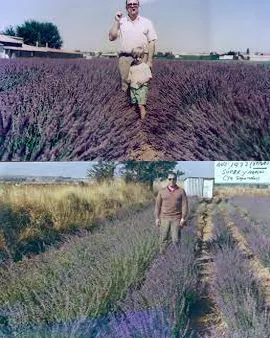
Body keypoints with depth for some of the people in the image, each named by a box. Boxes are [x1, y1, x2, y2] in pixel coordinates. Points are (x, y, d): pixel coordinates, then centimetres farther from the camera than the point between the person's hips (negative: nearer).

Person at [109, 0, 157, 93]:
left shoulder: (147, 22, 8)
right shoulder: (121, 22, 11)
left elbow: (151, 42, 5)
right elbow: (111, 37, 3)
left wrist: (150, 60, -4)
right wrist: (116, 21, -3)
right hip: (125, 58, 1)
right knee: (125, 86, 0)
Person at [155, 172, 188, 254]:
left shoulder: (181, 191, 4)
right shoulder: (162, 192, 7)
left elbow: (184, 205, 2)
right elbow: (158, 205, 9)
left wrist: (183, 218, -5)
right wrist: (157, 218, 3)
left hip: (176, 219, -1)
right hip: (164, 218, 1)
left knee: (176, 239, -2)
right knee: (163, 239, 2)